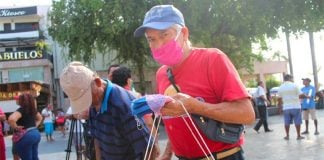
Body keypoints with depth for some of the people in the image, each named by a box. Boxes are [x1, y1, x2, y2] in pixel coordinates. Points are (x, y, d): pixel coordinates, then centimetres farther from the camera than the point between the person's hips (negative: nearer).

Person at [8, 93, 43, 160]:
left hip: (26, 136, -8)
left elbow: (11, 119, -33)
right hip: (36, 133, 8)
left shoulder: (21, 110, -14)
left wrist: (16, 127, -17)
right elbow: (40, 118, 29)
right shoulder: (32, 109, 9)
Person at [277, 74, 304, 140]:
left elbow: (279, 99, 8)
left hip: (286, 107, 3)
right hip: (295, 106, -3)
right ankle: (298, 136, 8)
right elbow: (300, 95, -5)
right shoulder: (294, 85, -7)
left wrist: (280, 107, 18)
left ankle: (287, 136, 14)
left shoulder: (280, 87, 5)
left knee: (287, 122, 10)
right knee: (297, 122, 4)